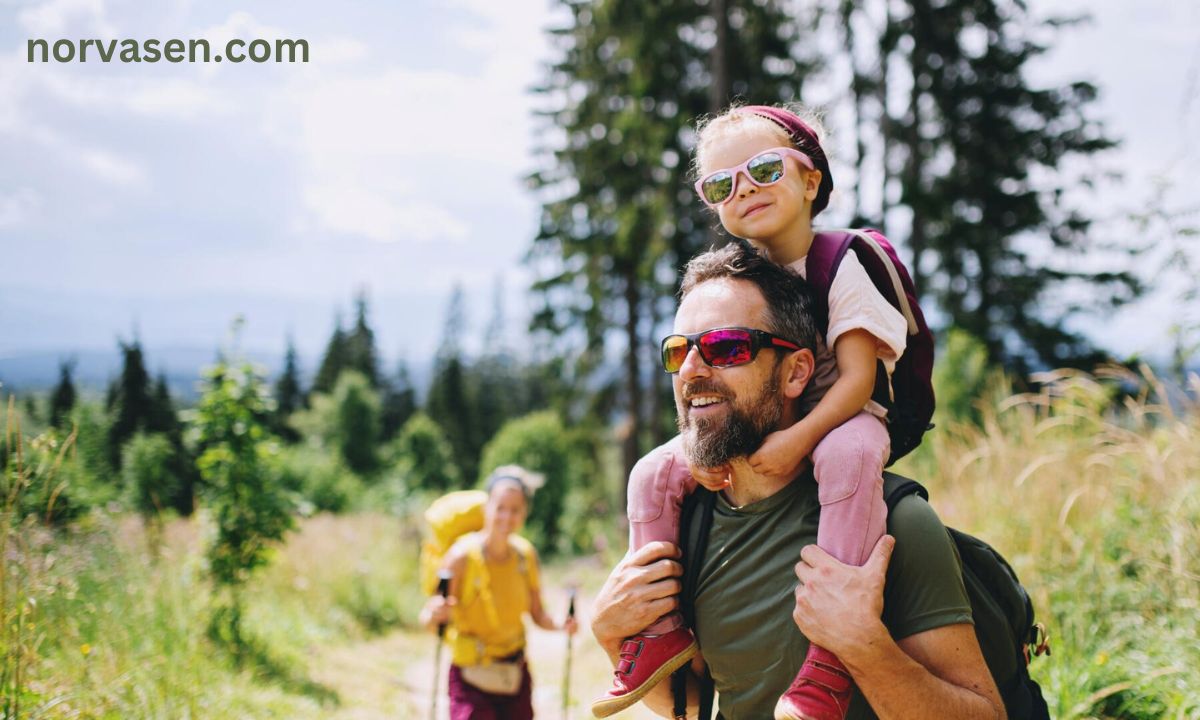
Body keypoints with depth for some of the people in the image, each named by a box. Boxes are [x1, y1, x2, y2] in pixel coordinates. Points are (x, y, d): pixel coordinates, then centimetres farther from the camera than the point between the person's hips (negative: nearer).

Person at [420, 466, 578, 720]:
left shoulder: (526, 554, -1)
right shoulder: (463, 556, -16)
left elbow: (538, 615, 8)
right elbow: (427, 618, -17)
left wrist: (561, 625, -11)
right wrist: (436, 615, -39)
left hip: (516, 678, 5)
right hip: (471, 679, -5)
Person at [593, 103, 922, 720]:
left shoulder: (843, 264, -14)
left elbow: (858, 377, -21)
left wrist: (799, 439, -35)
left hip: (841, 420, -6)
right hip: (748, 432, 6)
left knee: (848, 453, -41)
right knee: (653, 476, -8)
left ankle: (831, 652, -44)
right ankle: (662, 628, 2)